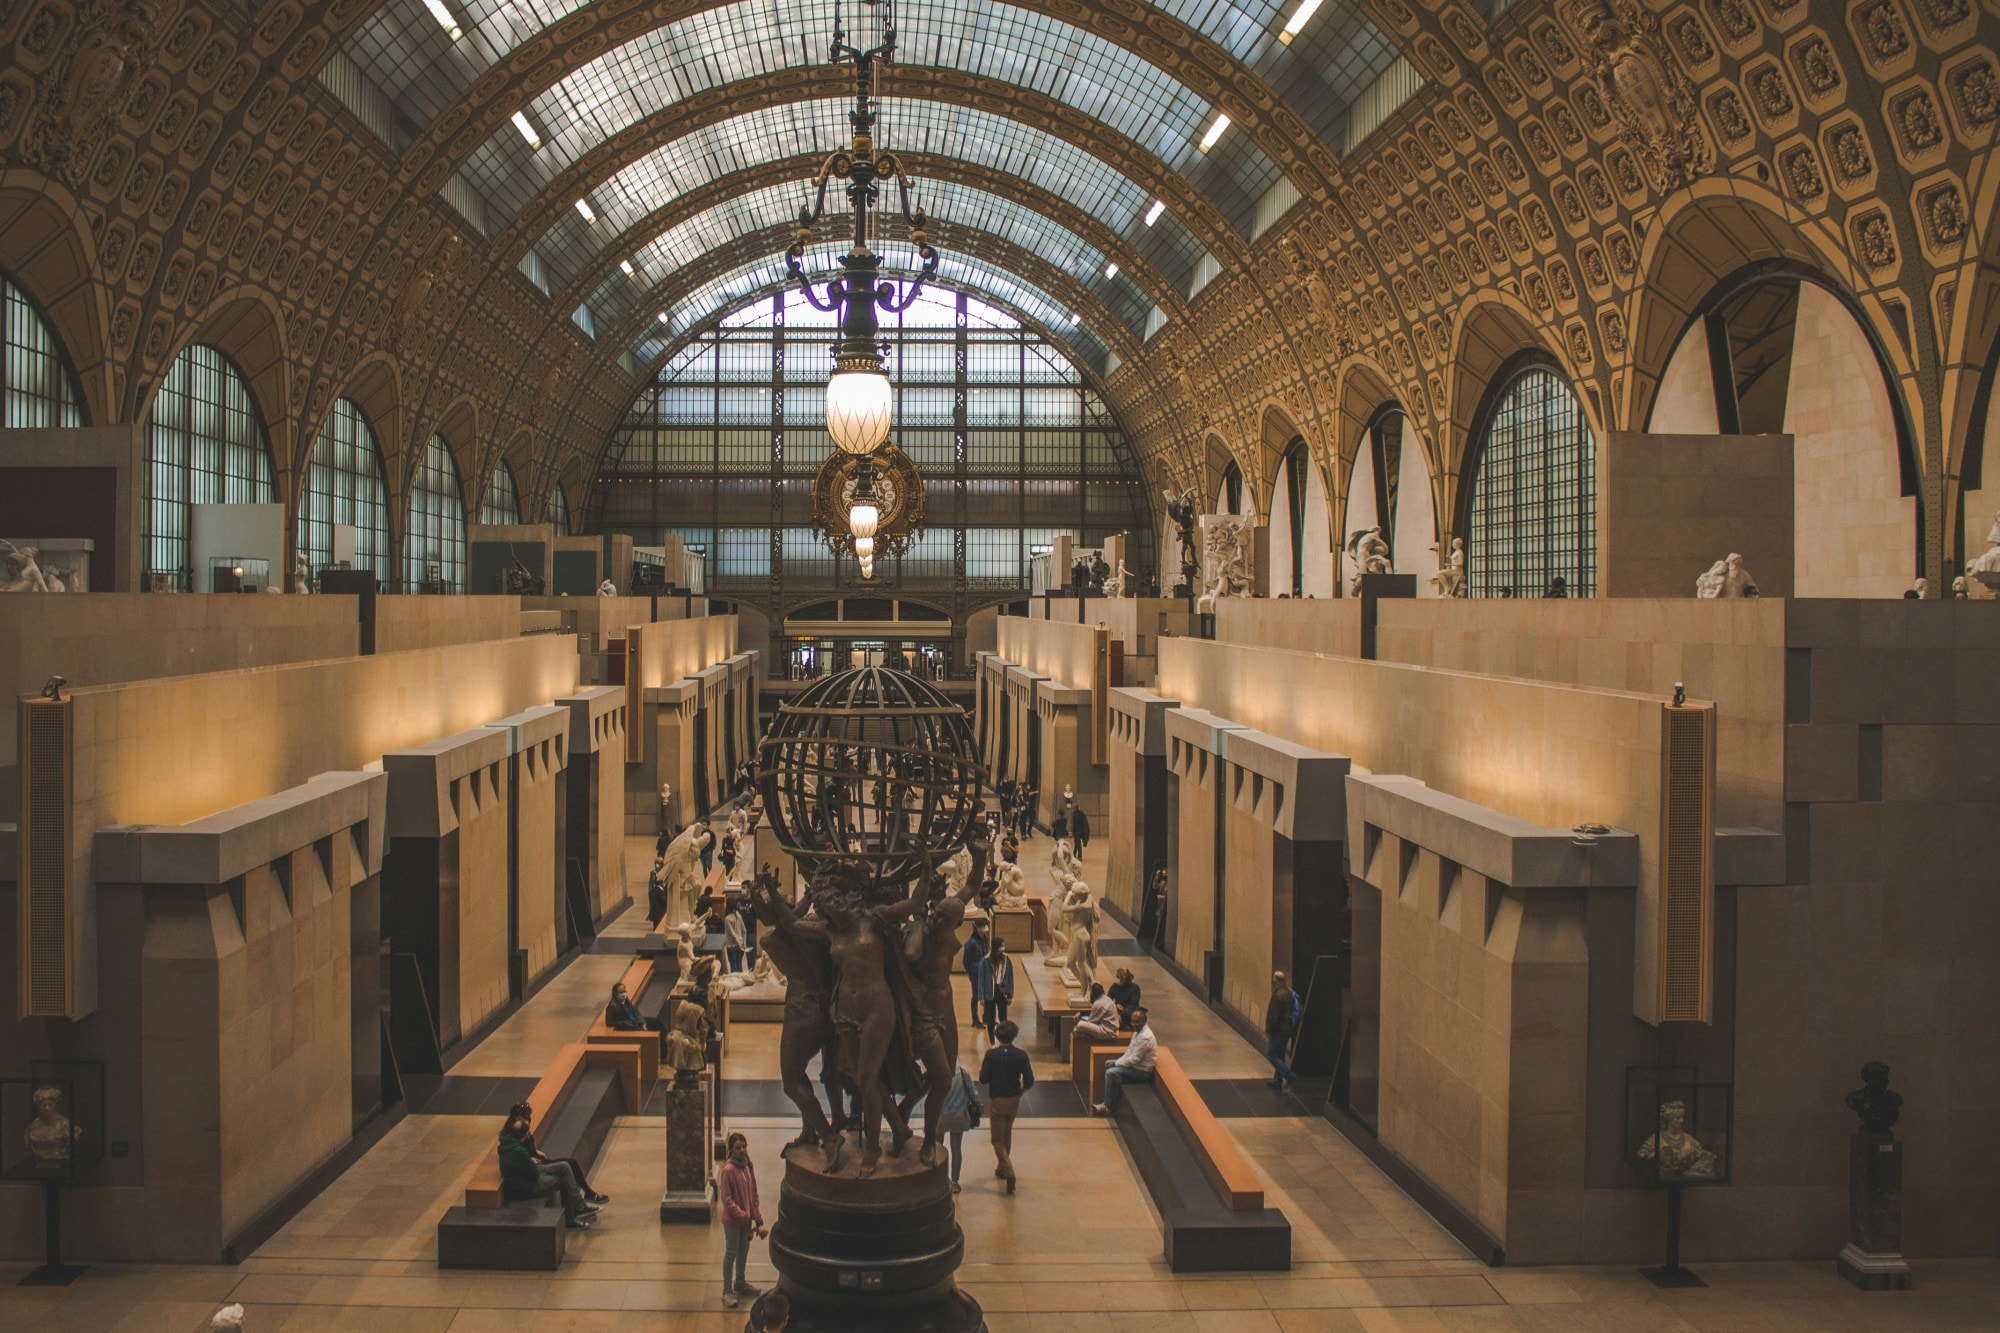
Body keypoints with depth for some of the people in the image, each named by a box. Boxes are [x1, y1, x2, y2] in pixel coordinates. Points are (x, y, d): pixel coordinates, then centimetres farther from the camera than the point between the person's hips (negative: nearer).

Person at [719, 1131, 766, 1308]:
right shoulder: (728, 1170, -21)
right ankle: (727, 1291, 13)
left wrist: (757, 1219, 9)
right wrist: (741, 1214, -19)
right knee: (731, 1254, 3)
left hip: (746, 1218, 7)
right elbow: (726, 1199, -19)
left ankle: (740, 1284, 36)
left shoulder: (748, 1166, 2)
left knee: (744, 1252, 19)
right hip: (732, 1220, -7)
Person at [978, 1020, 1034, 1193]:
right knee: (1007, 1135, 24)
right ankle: (1002, 1168, 37)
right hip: (1014, 1100, 3)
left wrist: (981, 1069, 7)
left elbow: (983, 1079, -13)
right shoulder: (1021, 1055, -10)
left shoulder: (992, 1055, -17)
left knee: (998, 1140, 4)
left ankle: (1009, 1172, -15)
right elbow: (1029, 1082, -8)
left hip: (997, 1101, -3)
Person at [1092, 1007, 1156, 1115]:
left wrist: (1116, 1064, -14)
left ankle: (1108, 1107, -5)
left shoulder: (1145, 1037, -27)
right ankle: (1108, 1102, 12)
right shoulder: (1138, 1031, 5)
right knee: (1108, 1064, 13)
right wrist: (1117, 1062, 1)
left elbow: (1134, 1060, -25)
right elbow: (1130, 1052, 14)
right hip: (1136, 1064, 11)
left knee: (1111, 1073, -18)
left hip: (1143, 1071, -11)